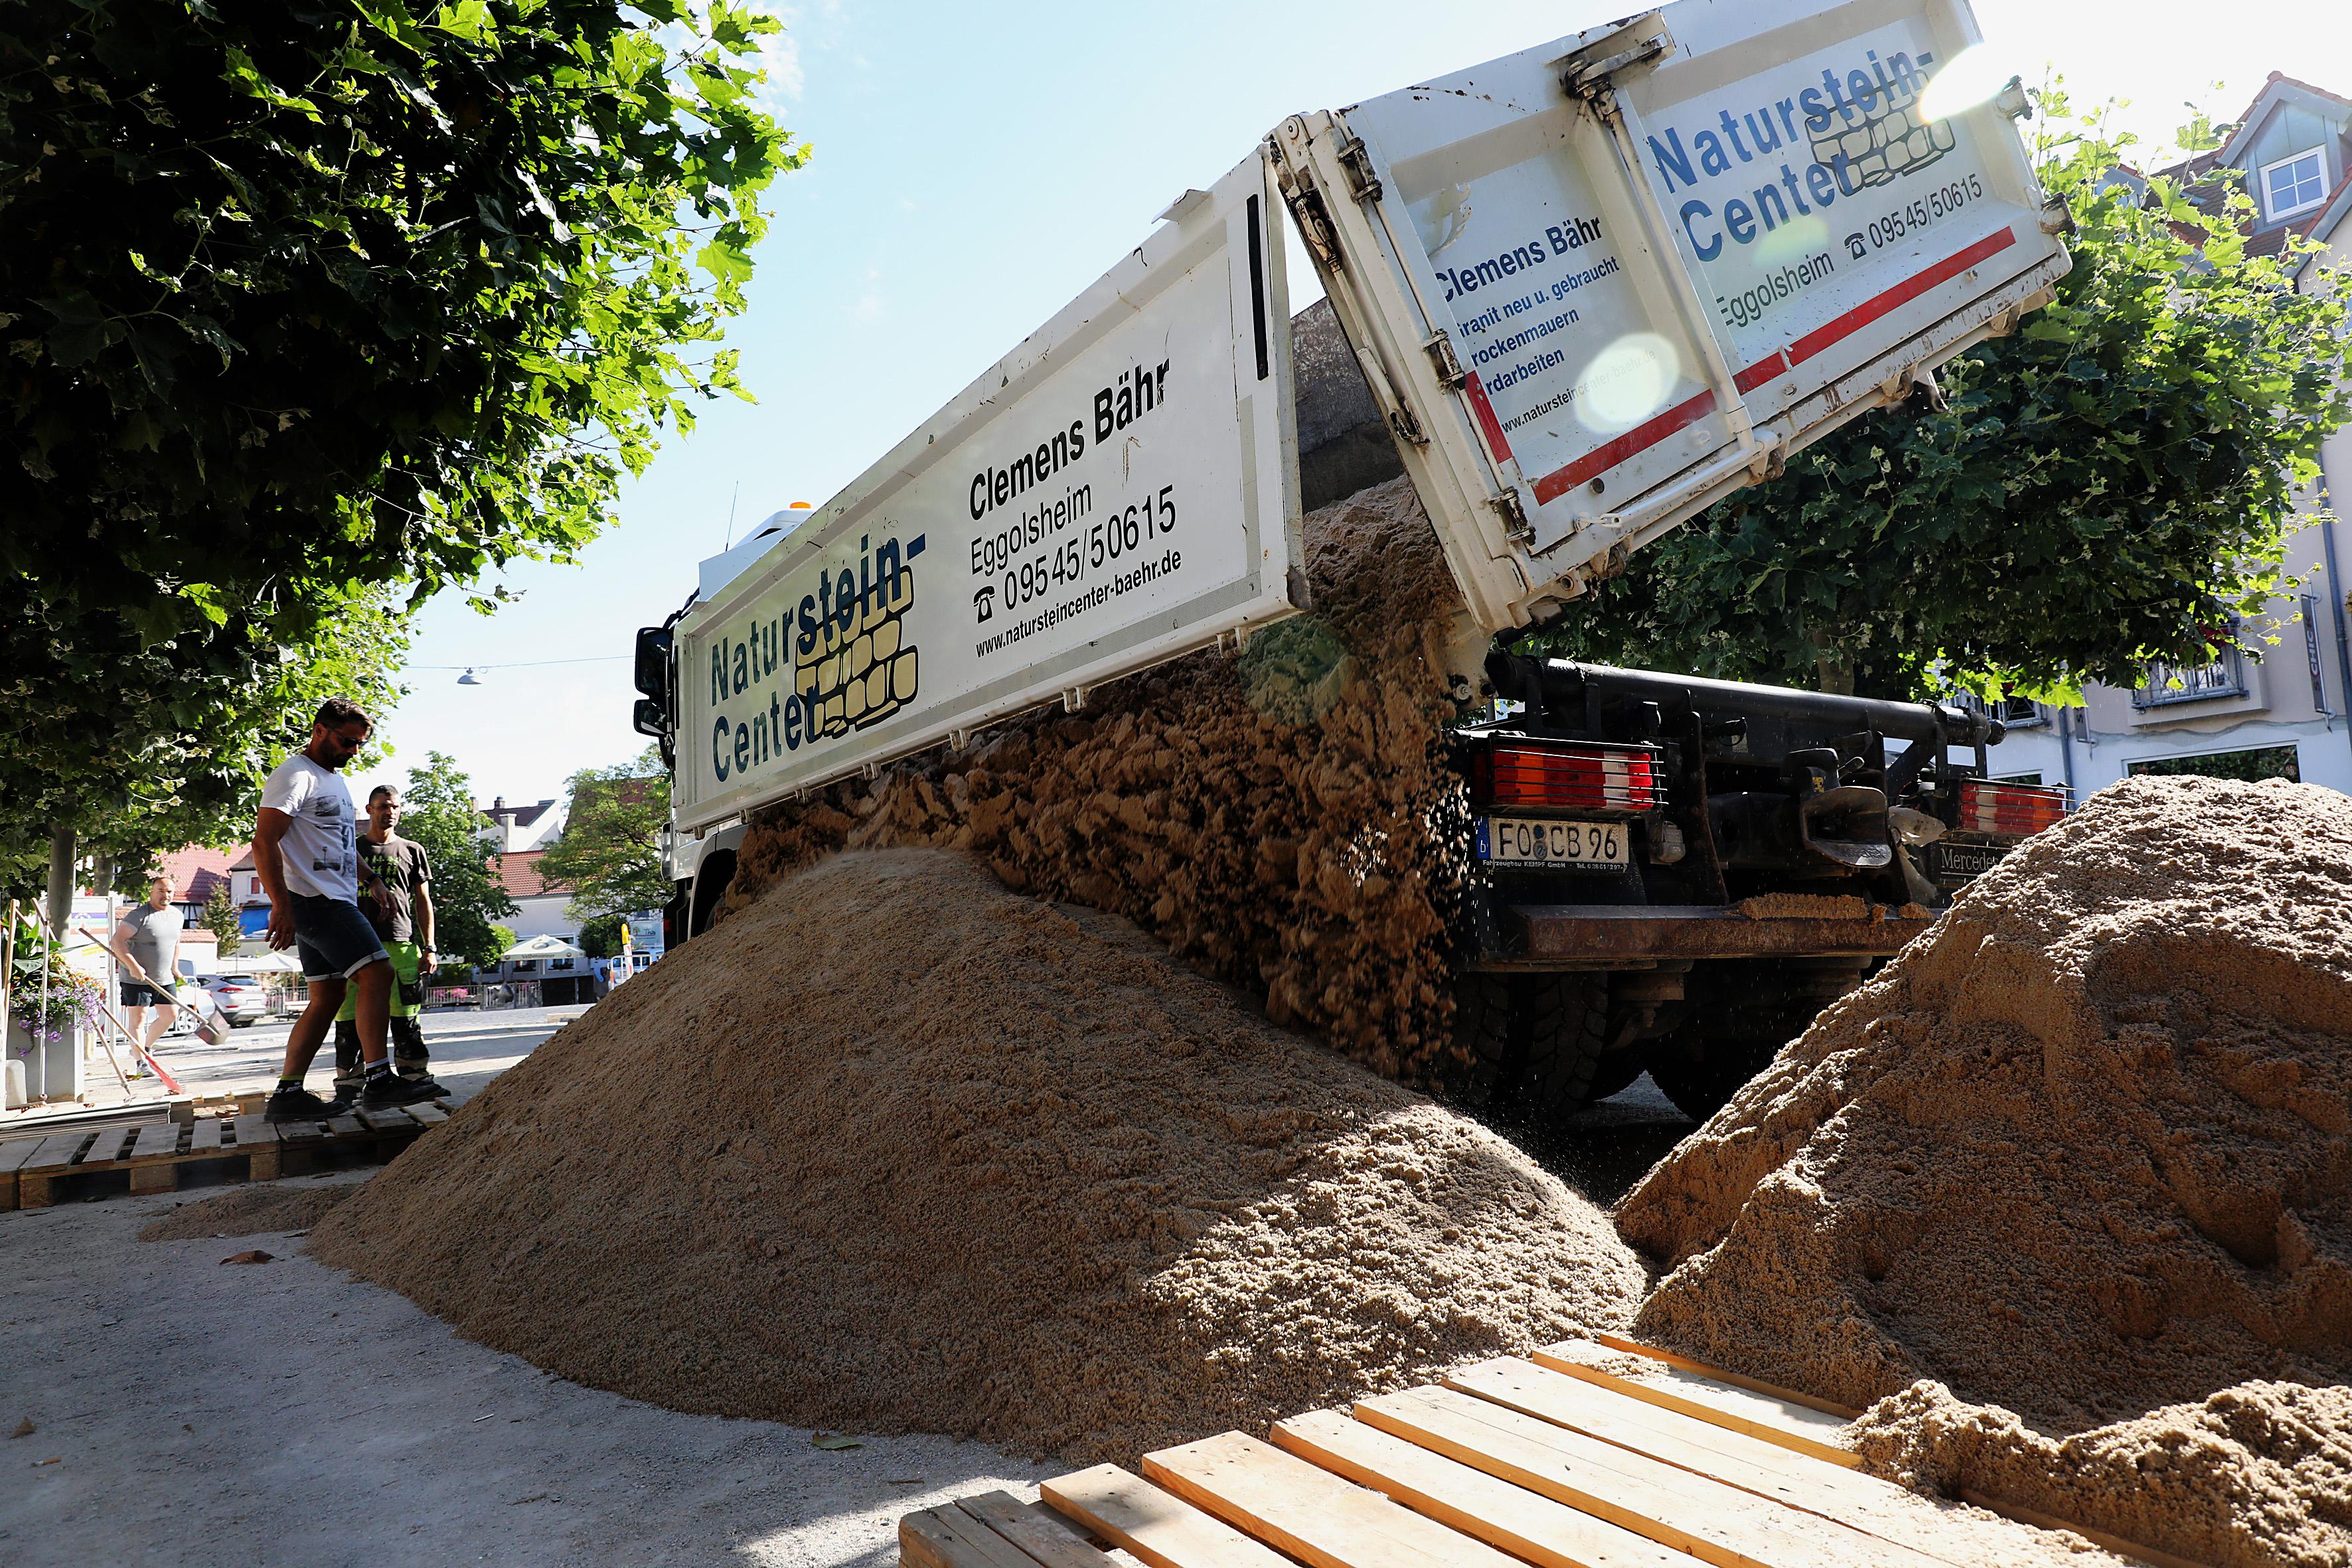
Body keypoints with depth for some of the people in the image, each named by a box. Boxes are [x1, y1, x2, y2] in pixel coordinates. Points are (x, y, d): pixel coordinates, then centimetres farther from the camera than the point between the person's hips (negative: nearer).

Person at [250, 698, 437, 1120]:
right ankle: (378, 1080, -17)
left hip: (333, 903, 10)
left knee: (327, 997, 8)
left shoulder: (333, 780, 21)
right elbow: (264, 842, -18)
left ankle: (287, 1093, 10)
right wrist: (282, 907, -24)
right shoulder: (295, 776, -10)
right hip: (317, 900, -10)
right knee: (377, 974, -16)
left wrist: (373, 880, 25)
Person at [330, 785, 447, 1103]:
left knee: (406, 1018, 2)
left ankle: (417, 1078, 6)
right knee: (350, 1019, -2)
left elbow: (423, 903, 14)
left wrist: (429, 948, 6)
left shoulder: (411, 851, 14)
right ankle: (347, 1085, 3)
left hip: (400, 943, 1)